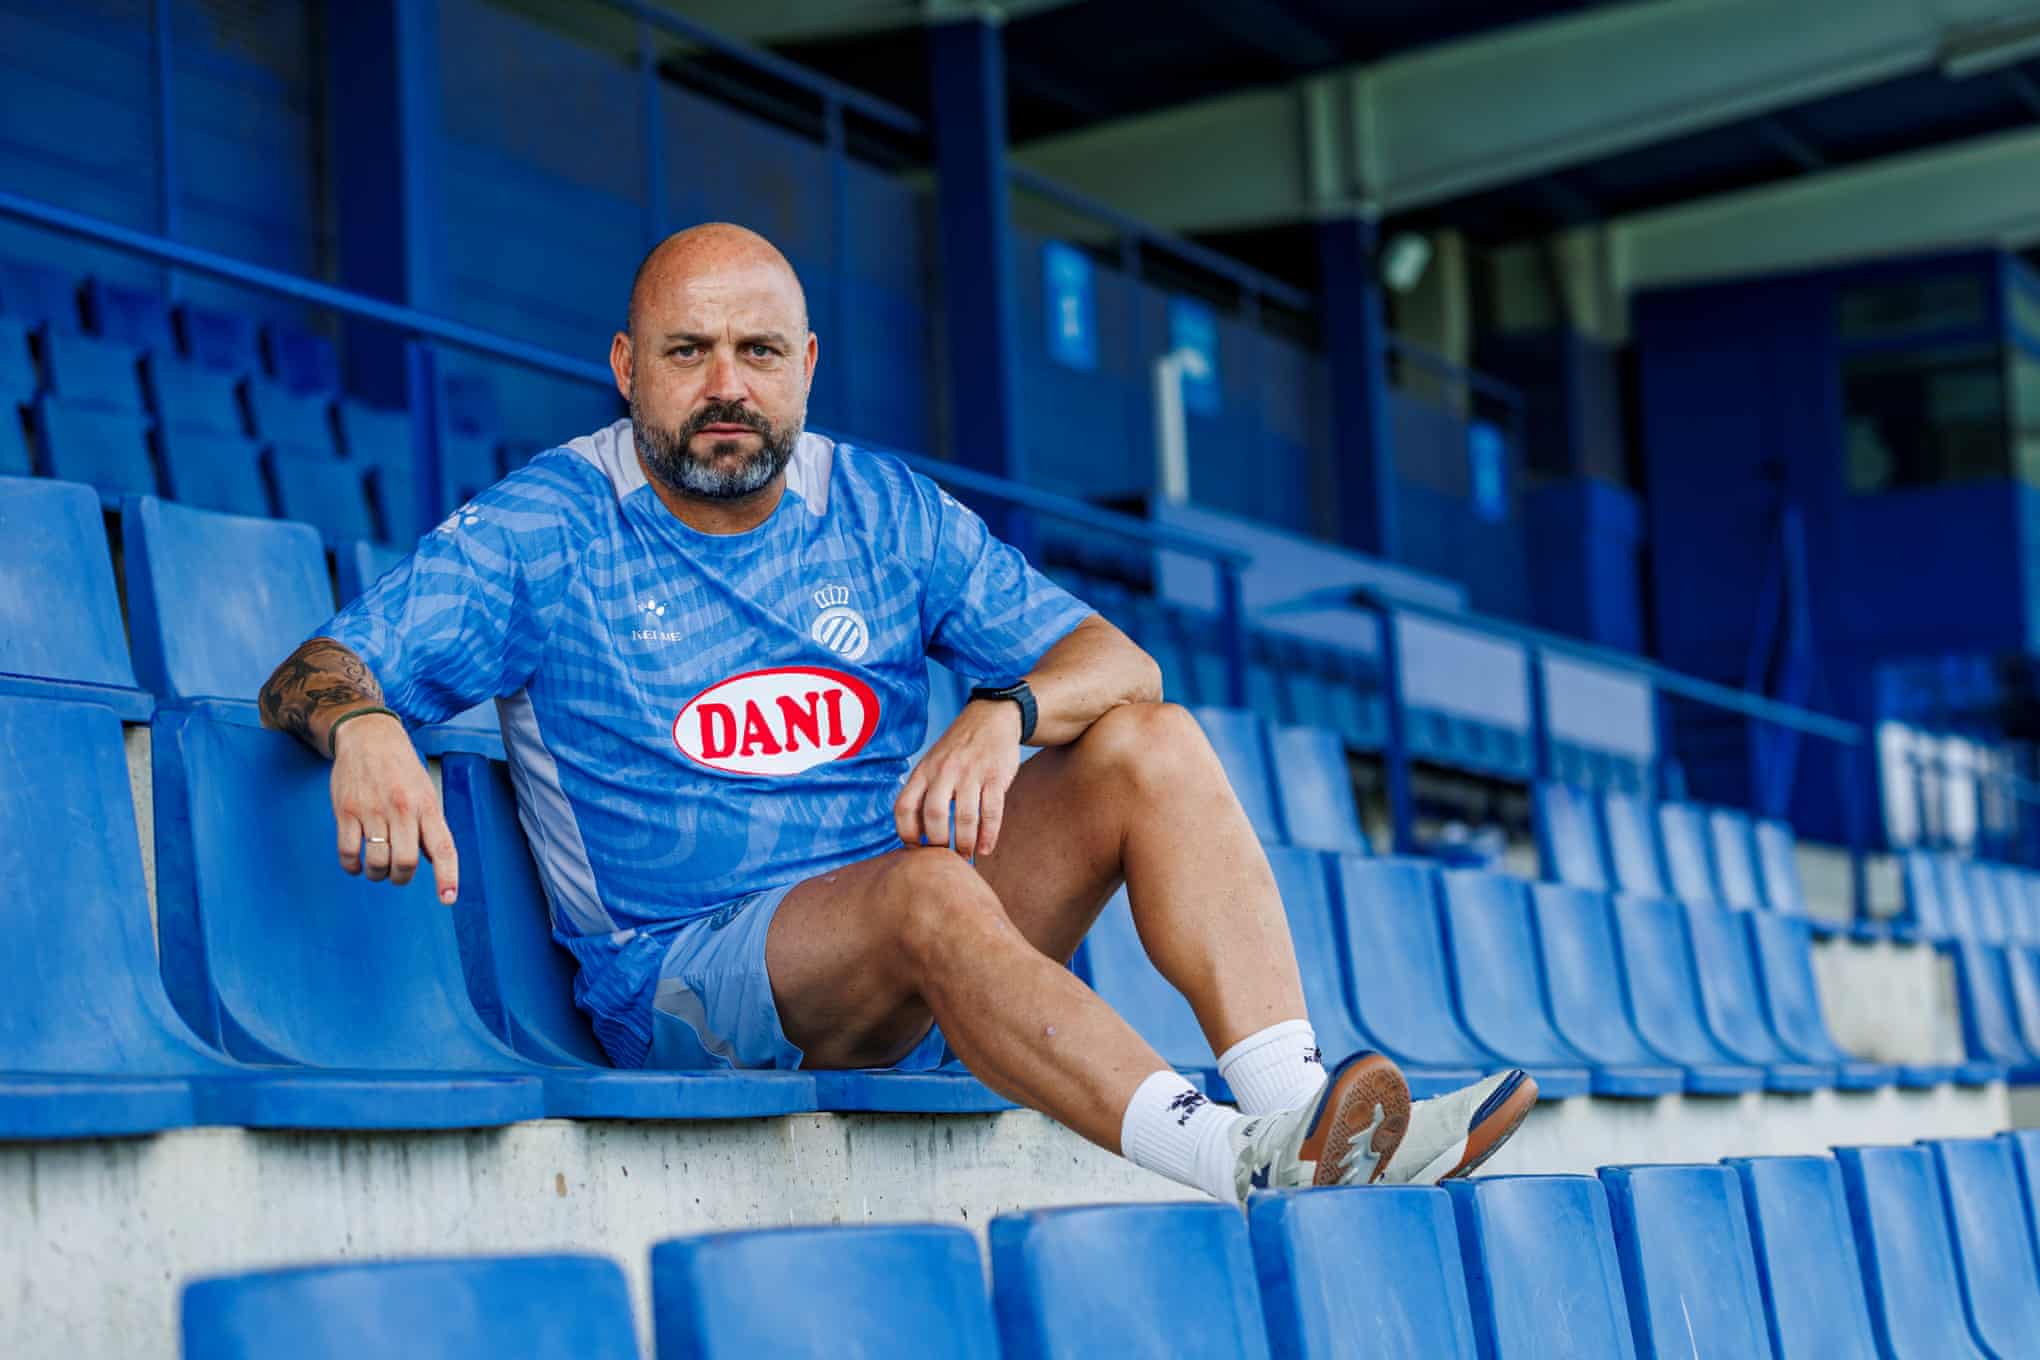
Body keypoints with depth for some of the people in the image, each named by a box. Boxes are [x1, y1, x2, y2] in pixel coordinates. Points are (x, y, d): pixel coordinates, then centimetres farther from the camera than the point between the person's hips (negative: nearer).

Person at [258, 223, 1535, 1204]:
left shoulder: (886, 510, 11)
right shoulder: (542, 529, 2)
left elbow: (1120, 665, 6)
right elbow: (312, 672, -6)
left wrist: (1007, 714, -18)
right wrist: (363, 730, -32)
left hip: (916, 984, 5)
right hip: (687, 984, -5)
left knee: (1151, 746, -16)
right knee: (925, 885, -35)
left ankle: (1293, 1098, -34)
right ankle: (1239, 1165, -50)